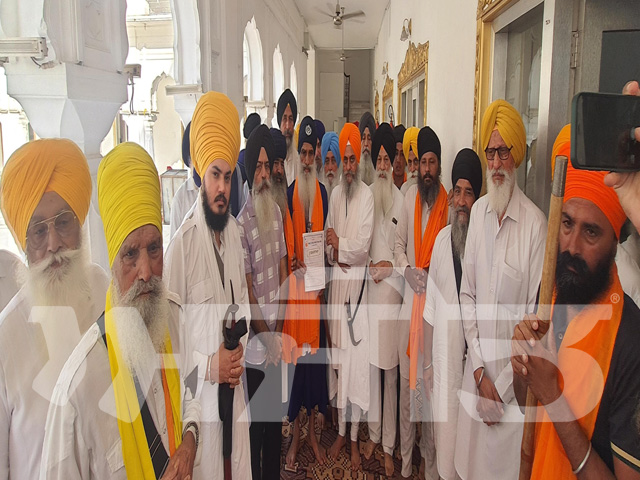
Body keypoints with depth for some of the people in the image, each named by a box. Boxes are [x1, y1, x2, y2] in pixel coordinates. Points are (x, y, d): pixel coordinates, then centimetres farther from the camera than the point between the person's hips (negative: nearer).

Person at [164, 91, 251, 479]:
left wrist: (239, 351, -1)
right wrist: (209, 366, -17)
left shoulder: (235, 232, 2)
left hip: (235, 389, 5)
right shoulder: (183, 242, -18)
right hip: (199, 393, -5)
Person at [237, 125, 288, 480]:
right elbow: (248, 293, -16)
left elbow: (283, 271, 7)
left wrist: (279, 333, 1)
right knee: (255, 425, 11)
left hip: (276, 341, 7)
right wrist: (269, 339, -11)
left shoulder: (277, 213, 4)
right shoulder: (241, 223, -18)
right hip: (254, 347, -6)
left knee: (276, 419, 22)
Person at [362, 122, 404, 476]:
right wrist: (370, 264, -5)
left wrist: (388, 267, -15)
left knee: (390, 372, 5)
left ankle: (389, 446, 21)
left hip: (393, 288, -4)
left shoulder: (402, 199, -6)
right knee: (371, 365, 14)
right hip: (369, 287, 4)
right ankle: (373, 434, 32)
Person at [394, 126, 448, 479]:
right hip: (410, 296, 4)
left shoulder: (448, 202, -7)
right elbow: (398, 242, 10)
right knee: (406, 377, 11)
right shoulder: (409, 196, 6)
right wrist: (407, 269, -6)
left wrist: (432, 272, -18)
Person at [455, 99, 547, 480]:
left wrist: (502, 386, -9)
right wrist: (479, 371, -2)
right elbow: (467, 294, 3)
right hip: (477, 368, 4)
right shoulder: (478, 211, 1)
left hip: (514, 376, -4)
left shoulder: (536, 223, -16)